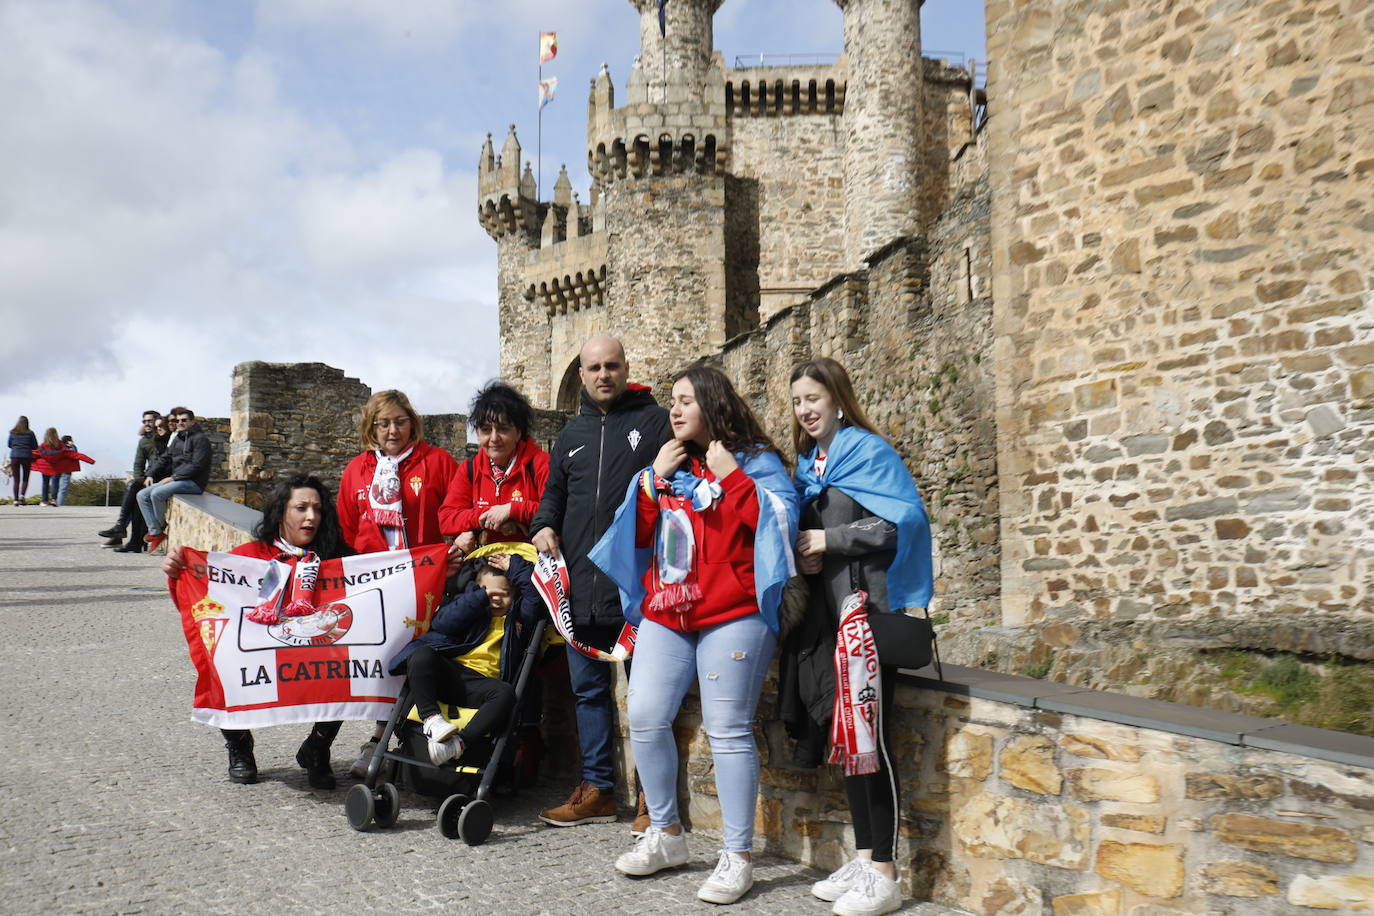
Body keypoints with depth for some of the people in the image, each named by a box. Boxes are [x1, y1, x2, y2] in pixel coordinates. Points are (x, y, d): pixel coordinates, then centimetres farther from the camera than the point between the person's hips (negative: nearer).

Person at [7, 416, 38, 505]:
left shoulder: (12, 433, 3)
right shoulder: (30, 433, -1)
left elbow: (9, 445, 13)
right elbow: (35, 447, 2)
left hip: (14, 457, 1)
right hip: (26, 457, -1)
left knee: (16, 480, 6)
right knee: (25, 479, 10)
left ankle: (16, 499, 1)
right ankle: (22, 495, -11)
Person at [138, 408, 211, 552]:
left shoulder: (200, 439, -7)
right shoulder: (177, 439, 20)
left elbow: (197, 465, -16)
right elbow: (164, 458, 19)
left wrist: (173, 477, -18)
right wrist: (151, 474, 4)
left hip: (194, 482, -9)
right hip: (176, 480, 9)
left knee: (157, 493, -28)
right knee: (142, 495, -5)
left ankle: (162, 526, -4)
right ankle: (155, 533, -9)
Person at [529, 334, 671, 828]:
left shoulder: (653, 420, 3)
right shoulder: (573, 433, 19)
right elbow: (554, 491, 27)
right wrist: (544, 525, 8)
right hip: (581, 583, 6)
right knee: (588, 688, 11)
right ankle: (597, 789, 20)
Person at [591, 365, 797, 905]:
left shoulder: (754, 460, 2)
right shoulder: (668, 465, 20)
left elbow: (780, 520, -12)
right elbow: (639, 533, 13)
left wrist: (730, 476, -11)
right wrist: (655, 478, 2)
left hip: (732, 616, -6)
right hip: (665, 615, 6)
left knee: (727, 730, -7)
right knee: (645, 719, 3)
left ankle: (737, 858, 2)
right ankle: (665, 835, 20)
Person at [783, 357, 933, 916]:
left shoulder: (868, 451, -6)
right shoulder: (808, 465, 16)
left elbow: (906, 519, -16)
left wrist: (829, 541, -15)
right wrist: (803, 555, 1)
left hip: (864, 609, -8)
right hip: (824, 612, 8)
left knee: (869, 735, -7)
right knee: (844, 734, 10)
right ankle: (862, 858, 19)